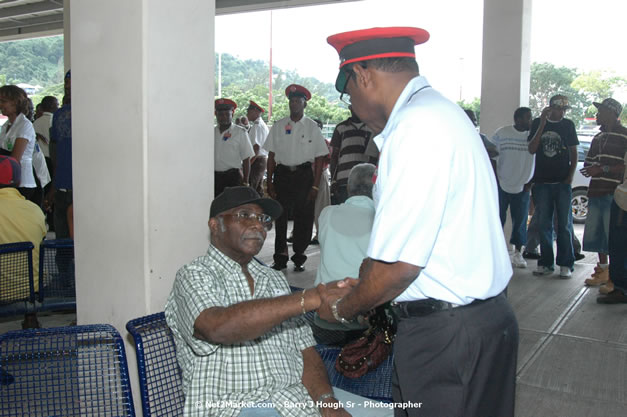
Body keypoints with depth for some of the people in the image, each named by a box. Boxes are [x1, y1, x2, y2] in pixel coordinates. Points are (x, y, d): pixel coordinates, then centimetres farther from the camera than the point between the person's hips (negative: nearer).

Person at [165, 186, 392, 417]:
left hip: (296, 396, 5)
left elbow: (304, 350, 13)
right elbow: (218, 327, -22)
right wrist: (308, 298, -28)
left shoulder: (275, 279, 18)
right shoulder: (194, 276, -1)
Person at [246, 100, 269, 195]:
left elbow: (256, 146, -23)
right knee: (259, 189, 16)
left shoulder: (256, 126, -15)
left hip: (257, 160, -10)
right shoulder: (264, 125, 16)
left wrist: (249, 162, -21)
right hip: (264, 158, 10)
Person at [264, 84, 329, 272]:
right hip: (282, 173, 2)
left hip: (304, 174, -1)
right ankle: (280, 257, 15)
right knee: (280, 215, 4)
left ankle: (299, 257, 16)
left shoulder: (312, 127, 2)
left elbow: (319, 158, 1)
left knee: (304, 216, 3)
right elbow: (271, 155, 8)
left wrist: (315, 185, -6)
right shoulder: (278, 126, 7)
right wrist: (270, 182, 1)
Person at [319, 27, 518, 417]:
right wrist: (364, 286, 13)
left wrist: (343, 308, -4)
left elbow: (399, 264, -21)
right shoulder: (440, 110, 12)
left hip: (449, 337, -9)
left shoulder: (416, 128, -20)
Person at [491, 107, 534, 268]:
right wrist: (494, 179, -2)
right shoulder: (502, 133, -2)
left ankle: (517, 253, 18)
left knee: (520, 221, 6)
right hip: (501, 184, -1)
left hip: (522, 187, 1)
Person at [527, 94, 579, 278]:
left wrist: (570, 177, -3)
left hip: (562, 182, 0)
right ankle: (546, 263, 13)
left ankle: (566, 264, 6)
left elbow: (574, 153, 8)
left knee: (564, 224, -1)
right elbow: (531, 150, -6)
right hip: (542, 182, 1)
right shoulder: (538, 123, 5)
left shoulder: (568, 125, 5)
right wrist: (542, 124, -13)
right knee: (544, 225, 5)